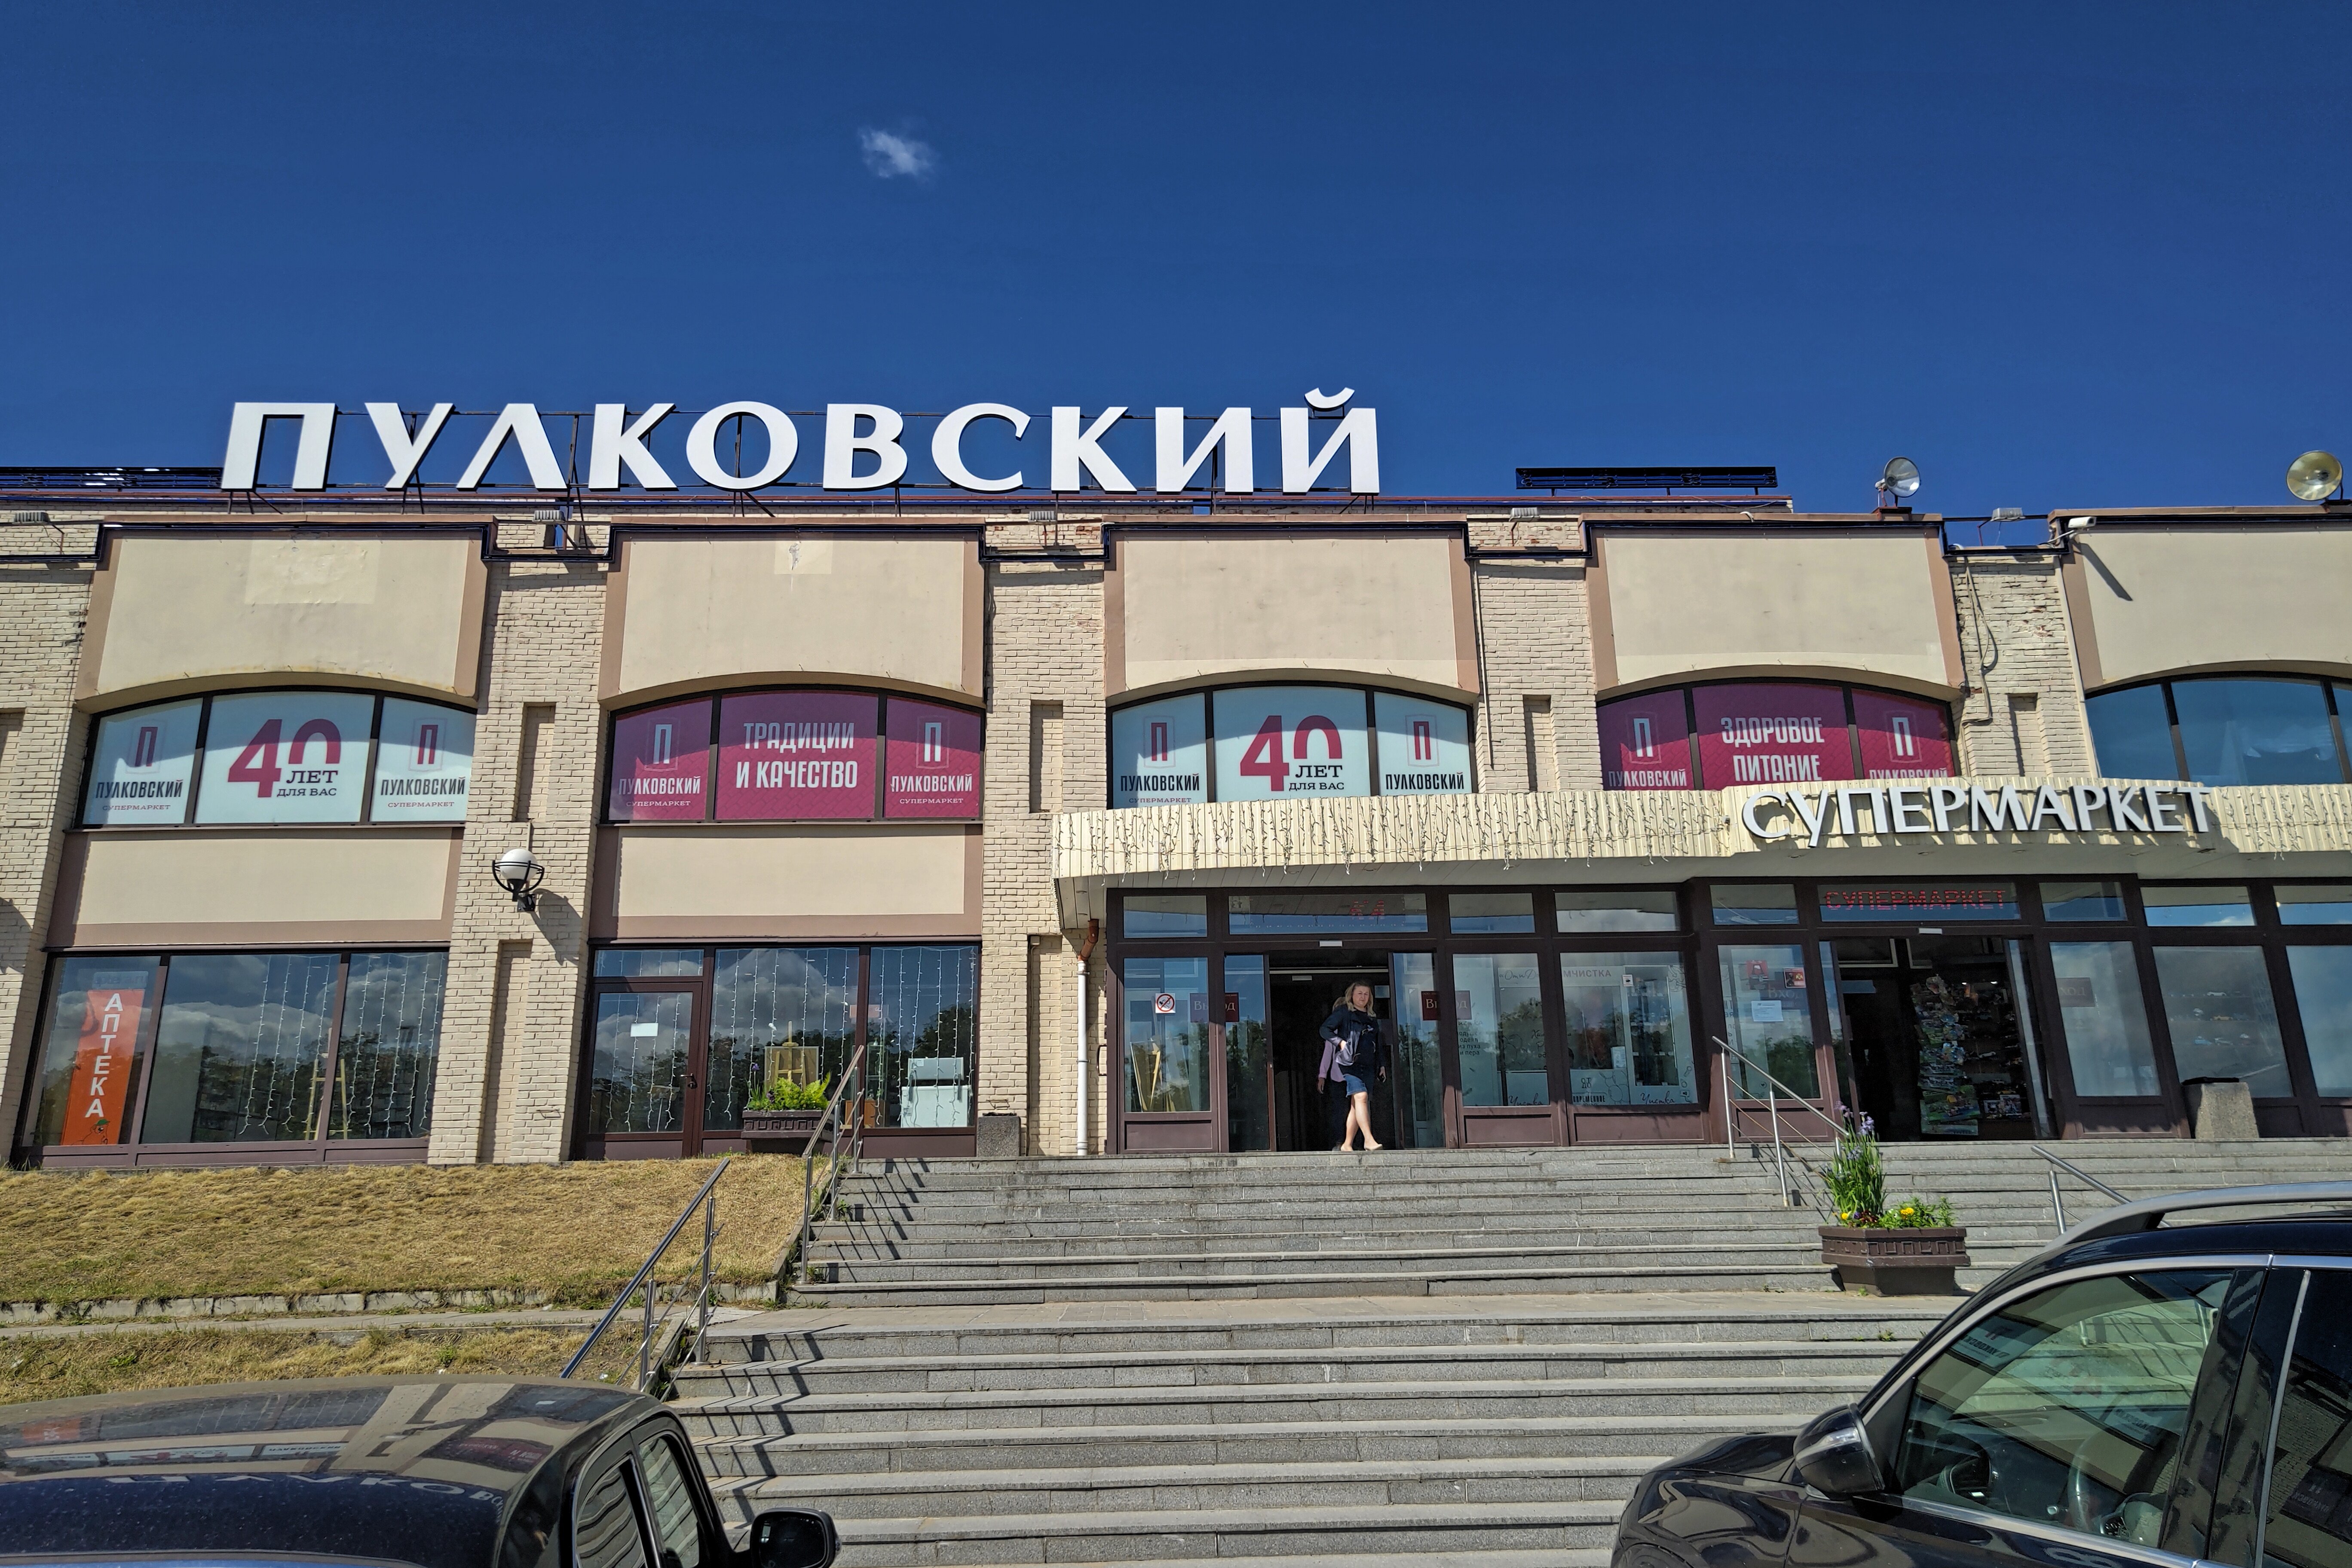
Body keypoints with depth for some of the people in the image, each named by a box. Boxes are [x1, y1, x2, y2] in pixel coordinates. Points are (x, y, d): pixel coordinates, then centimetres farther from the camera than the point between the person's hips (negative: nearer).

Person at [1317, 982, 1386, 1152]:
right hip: (1350, 1063, -6)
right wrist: (1341, 1043, -13)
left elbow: (1378, 1045, 26)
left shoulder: (1372, 1019, 22)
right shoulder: (1343, 1012, 5)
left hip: (1368, 1067, 6)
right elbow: (1325, 1029, -1)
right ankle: (1369, 1140, -27)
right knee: (1361, 1097, -23)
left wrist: (1382, 1065, 18)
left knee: (1357, 1106, 1)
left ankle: (1347, 1145, 5)